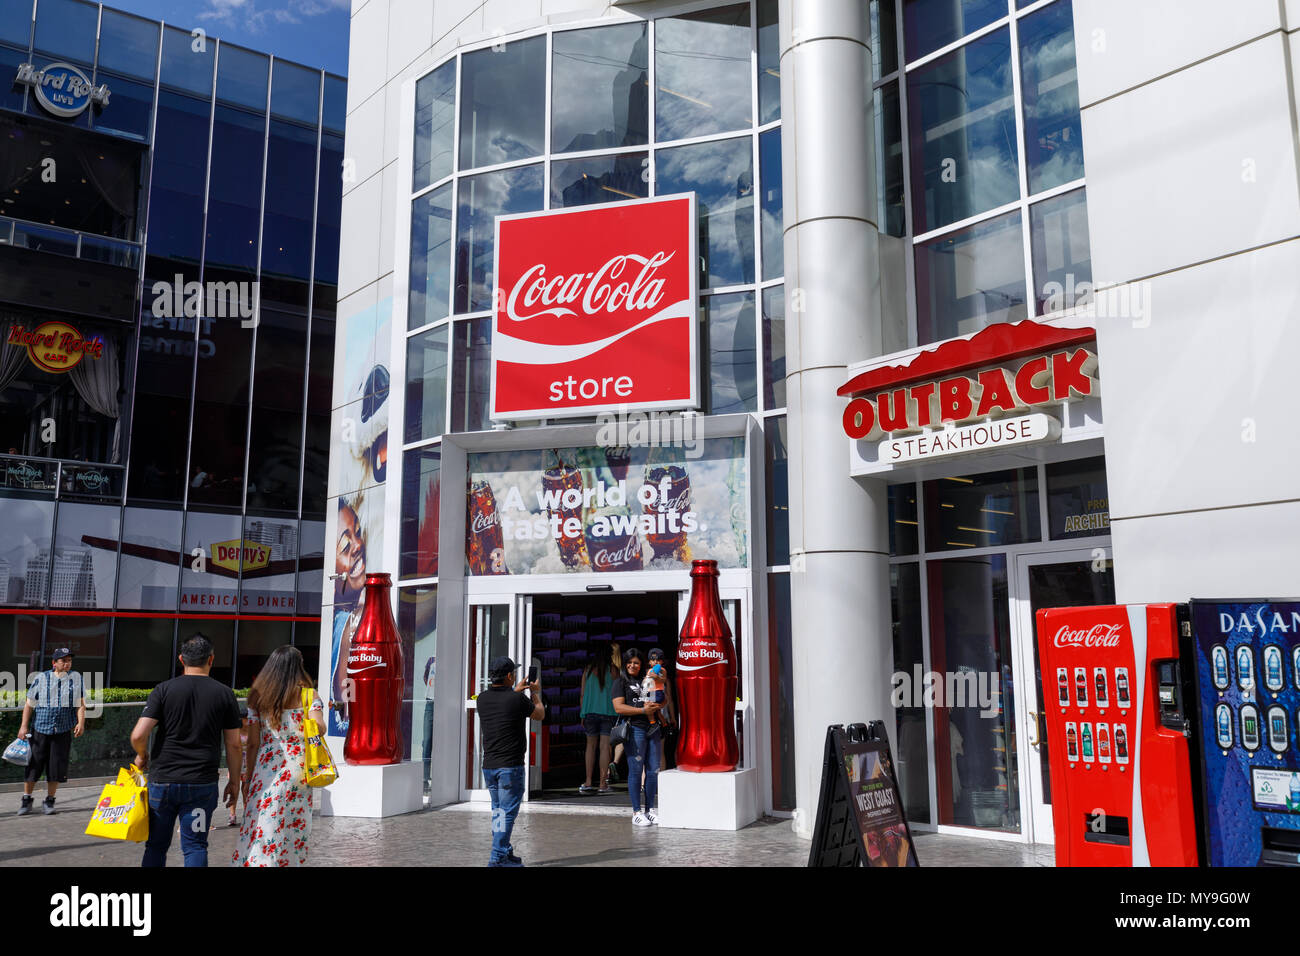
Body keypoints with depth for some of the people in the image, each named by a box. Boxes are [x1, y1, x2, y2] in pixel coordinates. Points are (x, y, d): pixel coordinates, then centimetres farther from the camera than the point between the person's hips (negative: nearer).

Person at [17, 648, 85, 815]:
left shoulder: (76, 678, 7)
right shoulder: (41, 678, 4)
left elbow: (80, 703, 5)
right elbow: (29, 704, 7)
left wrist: (81, 723, -8)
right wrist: (24, 726, 1)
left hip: (63, 731, 0)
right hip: (40, 728, 0)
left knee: (57, 766, 1)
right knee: (34, 764, 2)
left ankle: (49, 801, 15)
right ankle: (26, 799, 18)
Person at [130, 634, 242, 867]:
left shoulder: (164, 690, -2)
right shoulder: (224, 694, -1)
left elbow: (138, 735, -9)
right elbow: (233, 745, 1)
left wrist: (142, 756, 12)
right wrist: (234, 782, 12)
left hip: (162, 780, 1)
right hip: (202, 785, 0)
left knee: (156, 845, 14)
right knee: (195, 846, 6)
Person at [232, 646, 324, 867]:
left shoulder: (257, 697, 5)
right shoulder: (308, 695, -3)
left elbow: (253, 743, 5)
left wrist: (249, 778, 11)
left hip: (266, 769, 2)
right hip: (296, 768, -2)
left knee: (261, 825, 5)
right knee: (294, 828, 9)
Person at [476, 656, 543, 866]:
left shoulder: (482, 698, 2)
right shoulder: (517, 700, -14)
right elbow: (540, 714, 5)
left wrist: (515, 691, 33)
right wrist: (535, 693, 21)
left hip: (488, 766, 6)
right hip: (511, 766, -6)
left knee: (498, 810, 16)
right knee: (507, 813, -1)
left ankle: (506, 854, 24)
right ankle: (498, 858, -3)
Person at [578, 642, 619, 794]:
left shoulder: (588, 669, 6)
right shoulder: (613, 670, -2)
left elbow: (583, 694, 8)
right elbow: (615, 694, -1)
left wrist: (583, 715, 14)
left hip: (590, 712, 3)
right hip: (607, 713, -3)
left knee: (591, 746, 12)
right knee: (605, 747, -1)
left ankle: (588, 783, 8)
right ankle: (603, 784, -1)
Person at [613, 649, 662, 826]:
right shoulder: (621, 683, 5)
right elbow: (618, 707, -7)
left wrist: (654, 706, -3)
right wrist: (643, 710, -12)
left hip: (653, 729, 5)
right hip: (635, 730, -5)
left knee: (653, 770, 5)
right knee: (636, 771, -4)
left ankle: (650, 809, 15)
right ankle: (636, 812, 2)